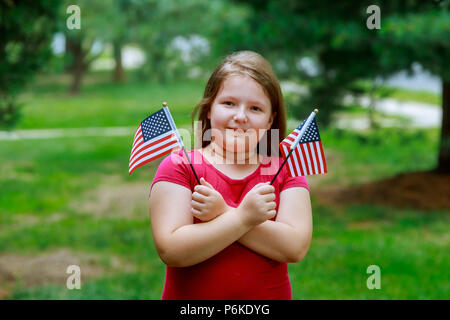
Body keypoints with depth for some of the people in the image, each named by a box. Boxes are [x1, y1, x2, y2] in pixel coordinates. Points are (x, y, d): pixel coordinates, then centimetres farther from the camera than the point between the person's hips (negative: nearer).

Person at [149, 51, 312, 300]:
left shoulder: (285, 171, 4)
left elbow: (295, 248, -10)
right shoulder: (178, 166, -1)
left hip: (269, 296, 0)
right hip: (188, 298, 0)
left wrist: (222, 215, -16)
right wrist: (243, 217, -19)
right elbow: (170, 251, -13)